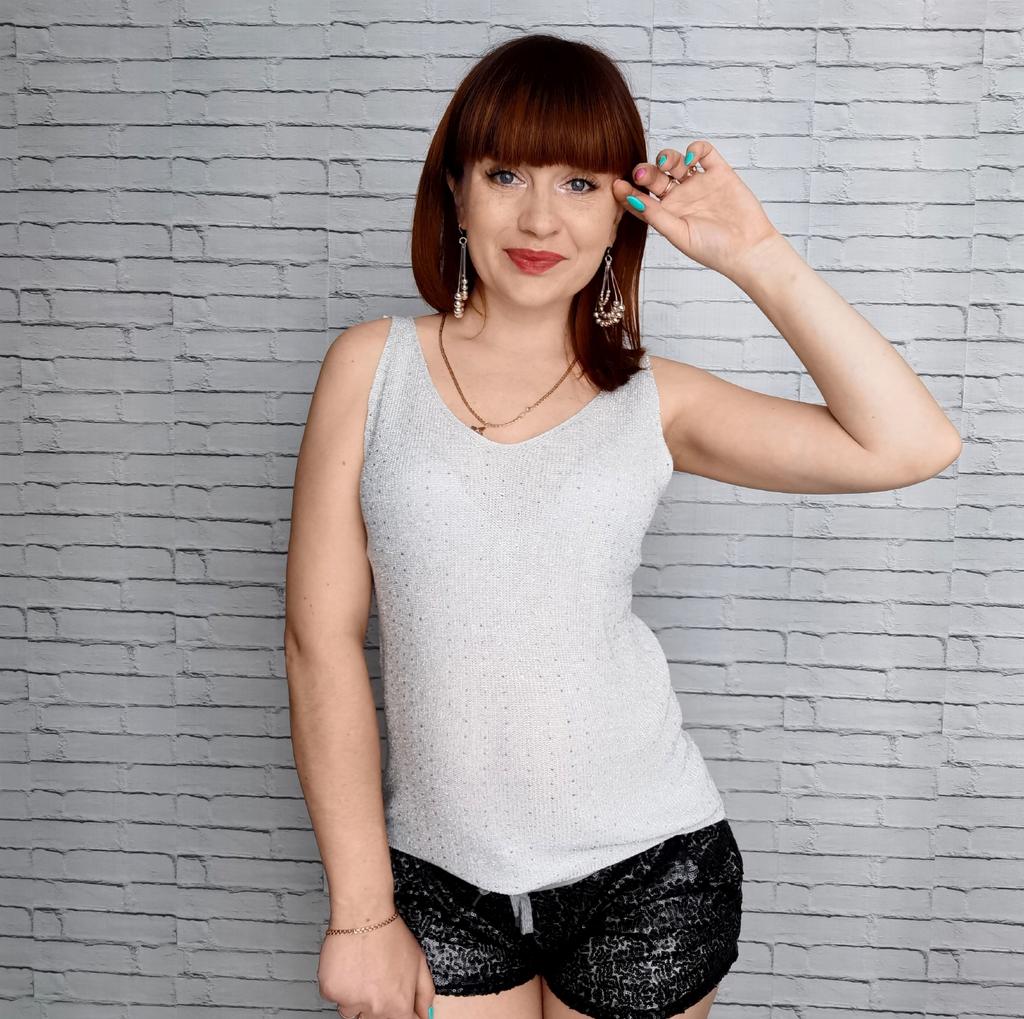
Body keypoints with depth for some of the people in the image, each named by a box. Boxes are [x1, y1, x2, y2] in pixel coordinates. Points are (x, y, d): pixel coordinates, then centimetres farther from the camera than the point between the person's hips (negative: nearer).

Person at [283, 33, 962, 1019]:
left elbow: (911, 445, -10)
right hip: (439, 875, 0)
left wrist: (758, 259, -12)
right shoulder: (372, 366, -4)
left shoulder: (651, 399, -2)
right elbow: (323, 641, -5)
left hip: (645, 869, 1)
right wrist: (362, 910, -4)